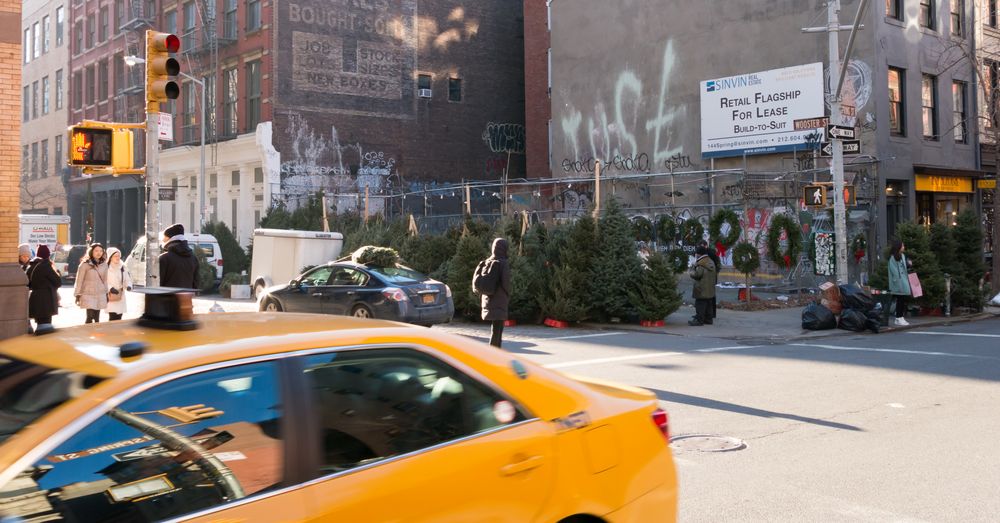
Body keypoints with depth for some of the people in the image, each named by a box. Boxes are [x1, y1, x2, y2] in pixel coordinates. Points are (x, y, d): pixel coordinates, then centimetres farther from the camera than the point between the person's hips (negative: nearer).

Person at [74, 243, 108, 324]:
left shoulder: (104, 264, 7)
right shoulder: (85, 264, -6)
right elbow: (79, 280, -4)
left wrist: (106, 293, 16)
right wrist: (77, 295, -6)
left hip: (100, 295, 4)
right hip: (88, 294, -4)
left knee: (97, 318, 6)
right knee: (90, 317, -12)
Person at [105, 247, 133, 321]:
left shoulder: (123, 267, 12)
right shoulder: (106, 268, -8)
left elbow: (128, 279, 13)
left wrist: (128, 286, -8)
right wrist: (110, 288, -24)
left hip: (120, 296, 6)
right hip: (111, 296, -6)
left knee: (119, 317, 7)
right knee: (112, 316, -13)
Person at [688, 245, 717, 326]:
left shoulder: (701, 263, -18)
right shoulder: (711, 262, 12)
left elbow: (696, 275, -19)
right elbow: (714, 276, 21)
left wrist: (693, 267, -6)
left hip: (702, 290, -9)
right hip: (710, 289, 9)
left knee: (700, 305, -6)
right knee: (708, 305, 14)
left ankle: (699, 320, -6)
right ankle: (708, 319, 19)